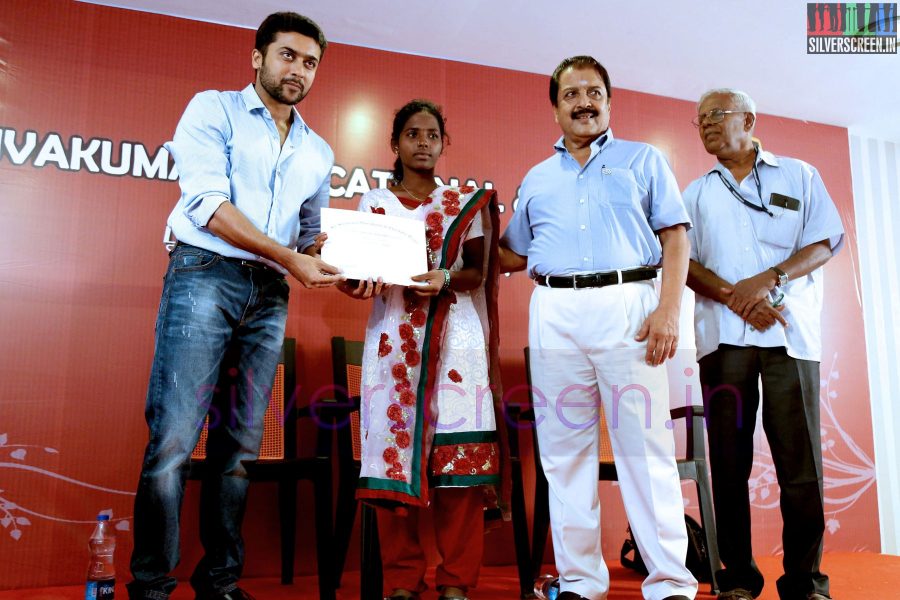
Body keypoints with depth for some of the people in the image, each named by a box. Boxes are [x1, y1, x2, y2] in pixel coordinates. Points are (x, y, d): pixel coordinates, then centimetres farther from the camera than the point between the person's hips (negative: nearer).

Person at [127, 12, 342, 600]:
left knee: (242, 446, 5)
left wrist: (343, 268, 3)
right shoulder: (213, 109, 6)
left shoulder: (318, 152, 21)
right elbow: (208, 203, -8)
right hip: (205, 276, -5)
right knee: (174, 438, -9)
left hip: (270, 296, 5)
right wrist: (290, 258, -13)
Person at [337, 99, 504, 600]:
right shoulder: (375, 203, 13)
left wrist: (445, 281, -16)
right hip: (394, 338, 1)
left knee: (456, 452, -6)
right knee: (394, 447, -4)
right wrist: (356, 281, -17)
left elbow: (477, 273, 4)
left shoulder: (465, 203, 12)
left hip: (455, 337, 0)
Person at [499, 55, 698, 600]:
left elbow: (676, 238, 4)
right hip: (555, 313, 3)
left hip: (627, 304, -3)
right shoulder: (536, 178, 22)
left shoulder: (643, 159, 14)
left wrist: (669, 308, -9)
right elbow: (513, 255, 24)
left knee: (646, 444, -5)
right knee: (565, 449, 3)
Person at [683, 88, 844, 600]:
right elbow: (684, 263, 6)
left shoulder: (799, 176, 15)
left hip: (790, 333, -1)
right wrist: (736, 298, -11)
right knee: (729, 458, 1)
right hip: (723, 336, 2)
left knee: (800, 458, -5)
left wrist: (769, 280, -12)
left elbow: (825, 243, 5)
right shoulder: (696, 193, 18)